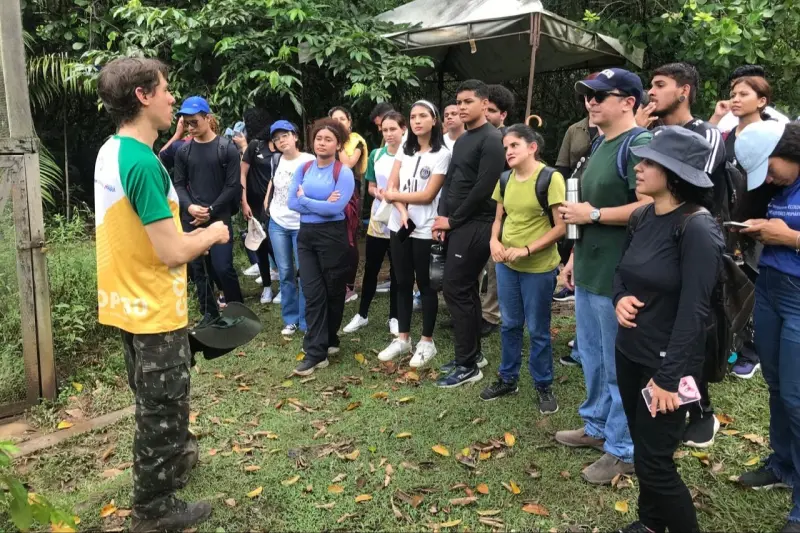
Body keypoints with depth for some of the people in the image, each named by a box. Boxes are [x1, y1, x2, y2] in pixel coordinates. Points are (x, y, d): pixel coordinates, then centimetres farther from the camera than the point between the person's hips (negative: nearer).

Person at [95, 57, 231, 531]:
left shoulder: (112, 151, 6)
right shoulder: (142, 162, -25)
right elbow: (171, 253, -26)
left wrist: (192, 236, 11)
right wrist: (211, 235, -8)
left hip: (129, 302, 9)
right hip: (153, 309, -9)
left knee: (156, 400, 26)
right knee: (162, 406, 8)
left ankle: (172, 457, 48)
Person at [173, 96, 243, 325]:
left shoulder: (227, 149, -2)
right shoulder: (183, 151, 7)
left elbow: (233, 186, -5)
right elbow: (179, 184, 8)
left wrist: (211, 211, -10)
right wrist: (189, 206, -12)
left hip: (219, 218, -4)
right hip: (191, 220, 4)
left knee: (223, 267, -9)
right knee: (198, 268, 7)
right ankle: (210, 313, 21)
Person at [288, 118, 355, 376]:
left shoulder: (344, 172, -8)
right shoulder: (303, 168, 5)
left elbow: (336, 208, -20)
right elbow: (292, 203, -3)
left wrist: (305, 200, -10)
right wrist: (322, 204, -14)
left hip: (332, 236, -4)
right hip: (305, 234, 4)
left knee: (333, 291, 9)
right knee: (312, 293, 1)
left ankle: (327, 340, 30)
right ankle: (316, 352, 2)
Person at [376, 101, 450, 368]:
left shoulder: (442, 154, -8)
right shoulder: (404, 150, 9)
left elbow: (427, 195, -14)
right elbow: (391, 186, 1)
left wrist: (393, 196, -5)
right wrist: (402, 212, -16)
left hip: (424, 231, -5)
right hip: (399, 226, 5)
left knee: (425, 285, 5)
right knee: (403, 283, 12)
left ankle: (427, 342, 17)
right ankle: (403, 338, 24)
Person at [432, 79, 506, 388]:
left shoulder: (491, 140, -12)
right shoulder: (462, 140, 17)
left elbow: (484, 188, -19)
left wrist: (453, 220, -12)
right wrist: (442, 217, 3)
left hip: (475, 225, -9)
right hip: (458, 225, 9)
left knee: (455, 290, -9)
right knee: (466, 289, 13)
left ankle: (467, 366, 1)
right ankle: (473, 353, 25)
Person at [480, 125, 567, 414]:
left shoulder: (550, 179, -14)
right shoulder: (505, 180, 6)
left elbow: (562, 226, -16)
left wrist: (526, 250, -21)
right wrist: (494, 240, -6)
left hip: (539, 267, -5)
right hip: (506, 265, 6)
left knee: (537, 329, 7)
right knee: (509, 324, 16)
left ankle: (544, 386, 25)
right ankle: (508, 379, 32)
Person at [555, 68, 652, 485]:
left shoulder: (638, 144, -15)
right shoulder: (600, 145, 15)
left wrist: (593, 214, -18)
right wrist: (575, 257, 19)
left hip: (618, 276, -10)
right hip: (590, 272, 10)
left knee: (620, 366, 3)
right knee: (592, 356, 20)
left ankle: (624, 449, 18)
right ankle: (598, 427, 36)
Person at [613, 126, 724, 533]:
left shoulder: (697, 228, -20)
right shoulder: (642, 217, 3)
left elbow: (693, 311, -21)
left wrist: (668, 376, -21)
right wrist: (620, 299, -8)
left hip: (666, 361, -7)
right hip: (629, 351, 7)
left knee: (654, 461, 3)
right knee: (642, 448, 20)